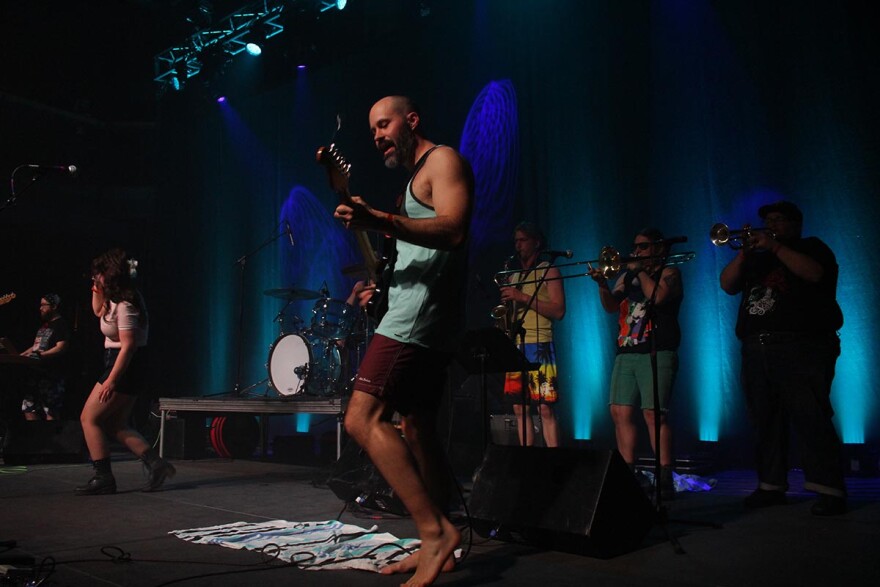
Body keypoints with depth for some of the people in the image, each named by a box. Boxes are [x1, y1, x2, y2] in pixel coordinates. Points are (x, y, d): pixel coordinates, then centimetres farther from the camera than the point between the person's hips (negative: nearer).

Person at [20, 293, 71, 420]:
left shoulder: (61, 324, -7)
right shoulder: (44, 325, 22)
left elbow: (61, 348, -18)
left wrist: (39, 356, -26)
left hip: (51, 376, -10)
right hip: (36, 374, 10)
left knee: (51, 412, -8)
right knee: (28, 409, 9)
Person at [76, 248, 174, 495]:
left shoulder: (125, 305, -19)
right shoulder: (118, 299, 11)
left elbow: (128, 345, -24)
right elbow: (99, 312, 31)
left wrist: (111, 380, -24)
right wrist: (97, 292, 14)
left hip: (124, 368, -10)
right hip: (128, 370, 10)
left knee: (89, 418, -3)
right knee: (116, 425, 12)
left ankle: (103, 478, -2)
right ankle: (155, 463, 5)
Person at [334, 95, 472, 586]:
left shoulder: (443, 159, -4)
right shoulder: (416, 177, 25)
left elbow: (453, 229, -23)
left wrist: (381, 222, -34)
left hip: (419, 316, -11)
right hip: (426, 323, 11)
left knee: (364, 418, -17)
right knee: (417, 427, 11)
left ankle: (436, 529, -18)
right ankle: (439, 545, 18)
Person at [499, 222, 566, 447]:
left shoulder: (549, 271, 3)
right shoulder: (513, 277, 21)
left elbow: (559, 311, -7)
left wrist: (524, 297, -13)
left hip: (540, 346, -6)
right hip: (515, 346, 6)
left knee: (545, 409, -11)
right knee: (519, 408, 5)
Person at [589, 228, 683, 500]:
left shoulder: (669, 273, 5)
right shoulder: (627, 275, 21)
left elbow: (658, 296, -16)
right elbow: (611, 306, 9)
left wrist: (640, 270, -5)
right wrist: (602, 284, -8)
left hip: (657, 354, -6)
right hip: (626, 354, 6)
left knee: (653, 413, -13)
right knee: (620, 412, 2)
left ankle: (665, 480, -8)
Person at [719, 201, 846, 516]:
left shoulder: (812, 247, 11)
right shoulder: (757, 256, 25)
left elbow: (814, 273, -12)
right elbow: (728, 285, 11)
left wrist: (774, 246, -10)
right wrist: (745, 251, 0)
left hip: (800, 348, -5)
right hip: (756, 349, 6)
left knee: (811, 419, -11)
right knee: (766, 421, 5)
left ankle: (830, 490, -8)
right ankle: (771, 486, 11)